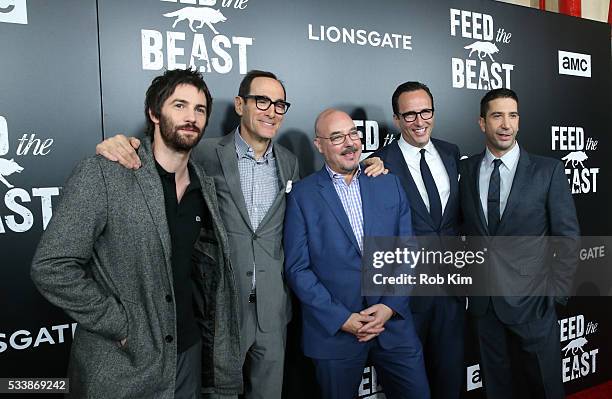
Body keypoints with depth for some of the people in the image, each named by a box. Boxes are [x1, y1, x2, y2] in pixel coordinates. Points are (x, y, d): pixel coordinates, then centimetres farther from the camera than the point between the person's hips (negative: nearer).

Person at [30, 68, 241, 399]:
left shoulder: (205, 186, 4)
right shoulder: (101, 175, -15)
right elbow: (50, 267, -17)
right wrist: (121, 325, -16)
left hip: (189, 354, 6)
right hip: (120, 369, -5)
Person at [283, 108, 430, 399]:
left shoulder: (390, 184, 5)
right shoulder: (302, 195, -4)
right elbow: (297, 268, -7)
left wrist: (390, 306, -8)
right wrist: (342, 319, -12)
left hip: (394, 321, 3)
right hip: (333, 329, -2)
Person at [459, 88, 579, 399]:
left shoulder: (549, 170, -6)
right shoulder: (467, 169, 0)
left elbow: (568, 238, -4)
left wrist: (555, 291, -6)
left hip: (531, 300, -2)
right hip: (483, 301, 2)